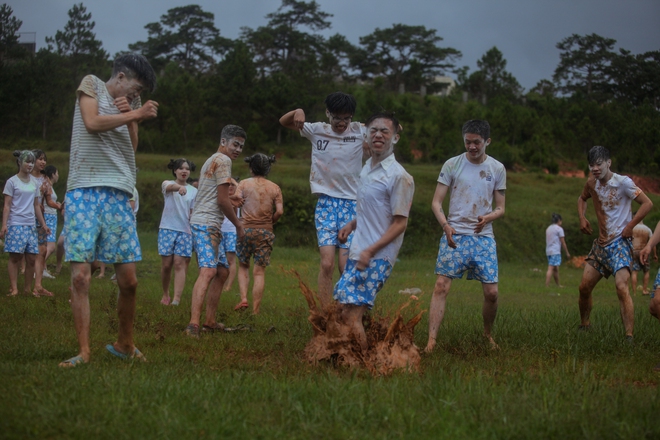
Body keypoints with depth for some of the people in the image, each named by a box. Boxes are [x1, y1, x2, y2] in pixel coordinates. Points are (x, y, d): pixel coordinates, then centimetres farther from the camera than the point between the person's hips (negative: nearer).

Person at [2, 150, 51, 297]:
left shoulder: (35, 182, 13)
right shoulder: (12, 182, -2)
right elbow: (7, 205, -5)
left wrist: (43, 224, 15)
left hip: (31, 224, 5)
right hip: (15, 224, -5)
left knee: (31, 258, 2)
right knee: (15, 257, -5)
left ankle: (28, 288, 11)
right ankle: (14, 288, -2)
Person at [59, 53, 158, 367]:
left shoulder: (130, 104, 21)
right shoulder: (92, 85, 9)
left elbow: (132, 147, 11)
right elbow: (92, 123, -8)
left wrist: (130, 116, -2)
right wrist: (135, 114, -2)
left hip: (119, 197, 4)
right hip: (84, 193, -4)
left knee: (129, 280, 1)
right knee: (80, 276, -10)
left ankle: (124, 344, 19)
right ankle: (84, 351, -5)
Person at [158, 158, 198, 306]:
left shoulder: (194, 191, 11)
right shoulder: (167, 184, 3)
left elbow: (193, 213, 13)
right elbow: (170, 187, -23)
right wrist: (180, 187, -46)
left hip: (185, 231, 1)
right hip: (167, 229, -1)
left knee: (180, 265, -9)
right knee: (166, 265, -1)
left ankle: (176, 299, -18)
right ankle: (165, 294, 20)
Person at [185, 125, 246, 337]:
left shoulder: (211, 161, 24)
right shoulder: (223, 160, -7)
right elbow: (222, 200, -12)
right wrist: (238, 224, -2)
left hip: (203, 223, 11)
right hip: (207, 224, -11)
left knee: (222, 271, 18)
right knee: (208, 271, -24)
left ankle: (210, 321, 21)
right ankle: (194, 324, -37)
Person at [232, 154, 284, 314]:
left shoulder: (244, 184, 1)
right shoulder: (274, 188, 3)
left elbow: (236, 199, -13)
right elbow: (280, 211, -3)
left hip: (246, 229, 0)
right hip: (265, 232, 0)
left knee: (243, 266, 18)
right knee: (260, 272, 3)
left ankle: (243, 298, 1)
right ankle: (255, 310, 0)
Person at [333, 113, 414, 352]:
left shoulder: (399, 176, -13)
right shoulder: (366, 168, 13)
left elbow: (400, 223, -15)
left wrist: (370, 251, -21)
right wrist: (351, 225, 8)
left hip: (377, 258, -8)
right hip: (357, 252, 8)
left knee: (352, 316, -12)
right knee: (345, 311, 8)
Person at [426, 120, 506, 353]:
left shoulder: (497, 169, 7)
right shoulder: (452, 165, 2)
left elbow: (500, 208, 10)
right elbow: (436, 202, 2)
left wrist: (488, 217, -13)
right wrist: (445, 224, -17)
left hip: (484, 237, 2)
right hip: (454, 235, -1)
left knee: (491, 292, -2)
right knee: (441, 286, -12)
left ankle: (488, 333, 24)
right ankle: (431, 340, -12)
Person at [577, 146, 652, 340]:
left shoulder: (622, 182, -14)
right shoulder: (592, 183, 5)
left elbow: (647, 203, -14)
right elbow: (582, 198, 27)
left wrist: (630, 226, -18)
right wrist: (582, 218, 9)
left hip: (620, 243, -7)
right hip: (601, 243, 7)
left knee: (621, 287, -23)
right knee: (584, 287, 10)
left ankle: (629, 337, -26)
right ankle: (584, 325, 30)